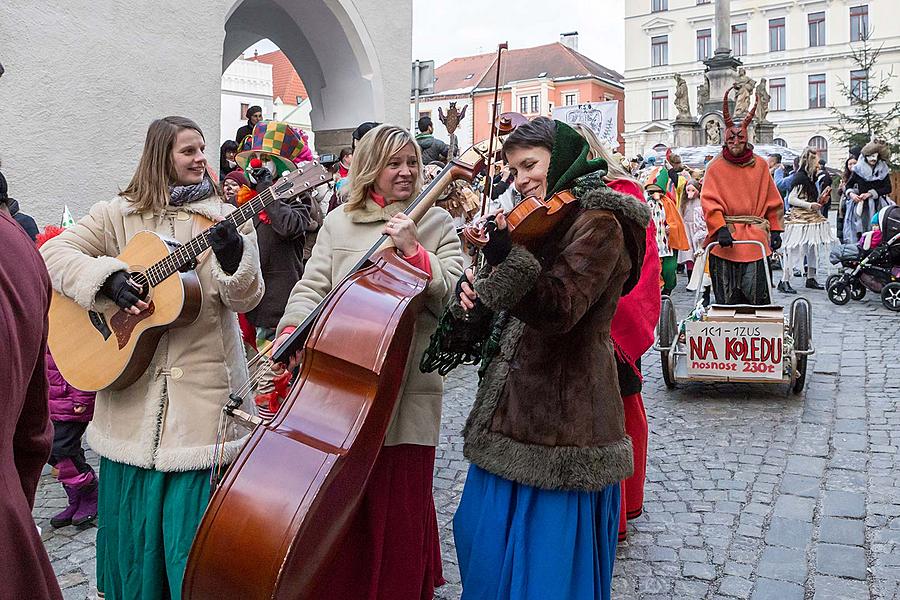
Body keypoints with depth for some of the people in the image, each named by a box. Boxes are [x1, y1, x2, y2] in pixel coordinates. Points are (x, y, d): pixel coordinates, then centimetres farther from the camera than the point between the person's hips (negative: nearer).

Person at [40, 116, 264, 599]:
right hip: (133, 391, 1)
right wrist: (109, 279, -16)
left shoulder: (226, 219, 4)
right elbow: (53, 253, -1)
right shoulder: (119, 214, 5)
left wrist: (233, 258, -25)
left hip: (204, 388, -1)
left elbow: (246, 299, -5)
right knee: (135, 517, 14)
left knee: (195, 519, 4)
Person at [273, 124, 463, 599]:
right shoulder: (339, 223, 11)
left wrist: (414, 251, -15)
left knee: (398, 503, 5)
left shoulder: (437, 223, 7)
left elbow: (456, 293, -3)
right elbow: (312, 289, 5)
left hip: (407, 386, -1)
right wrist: (292, 332, -13)